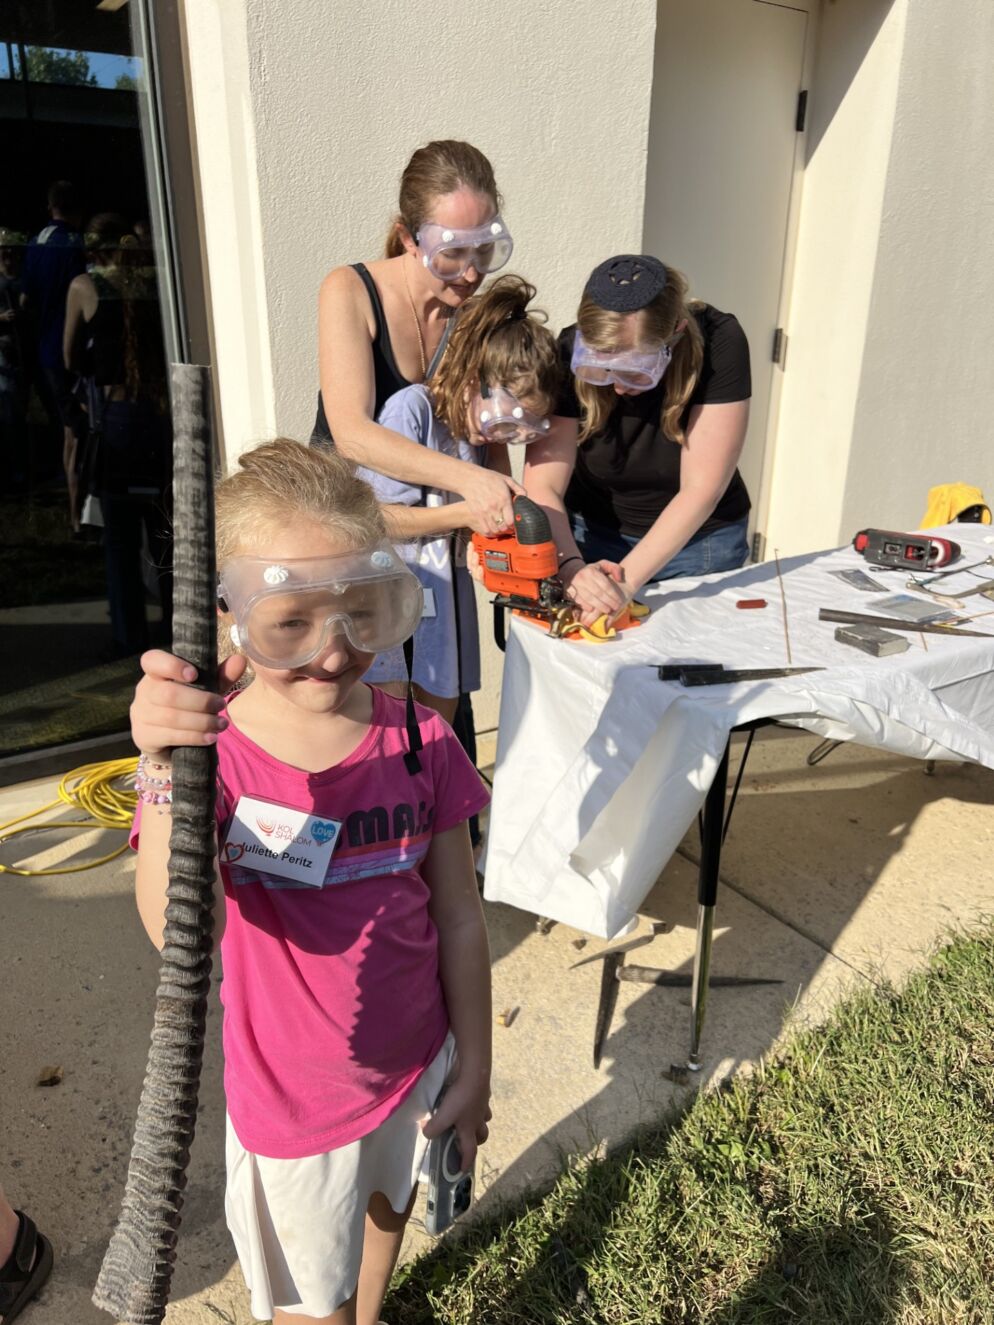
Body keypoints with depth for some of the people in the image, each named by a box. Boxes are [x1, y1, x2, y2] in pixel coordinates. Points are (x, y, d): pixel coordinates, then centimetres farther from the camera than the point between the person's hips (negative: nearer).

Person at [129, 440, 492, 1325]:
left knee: (387, 1206, 32)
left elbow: (458, 920, -8)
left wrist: (474, 1068, 0)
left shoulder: (421, 744, -16)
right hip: (293, 1093, -3)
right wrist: (170, 772, -51)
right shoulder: (213, 757, -22)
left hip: (414, 1062, 3)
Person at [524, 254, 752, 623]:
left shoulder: (719, 344, -24)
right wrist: (571, 566, -41)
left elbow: (700, 489, -27)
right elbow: (542, 486, -24)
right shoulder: (570, 356, -21)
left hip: (700, 541, 0)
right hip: (594, 537, 1)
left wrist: (626, 579, -36)